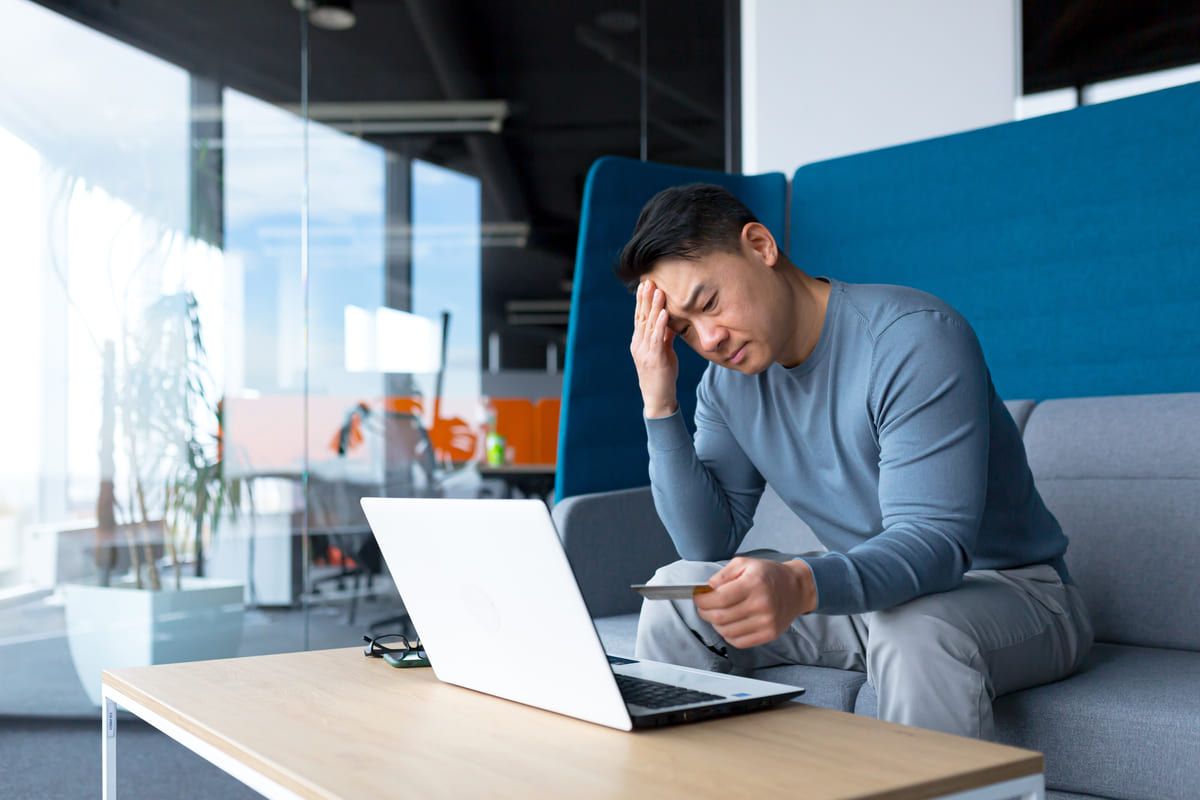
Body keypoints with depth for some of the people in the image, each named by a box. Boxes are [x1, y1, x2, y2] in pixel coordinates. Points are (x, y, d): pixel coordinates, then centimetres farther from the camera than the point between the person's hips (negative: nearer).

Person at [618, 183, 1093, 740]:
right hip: (863, 589, 6)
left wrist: (801, 586, -49)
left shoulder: (915, 338, -23)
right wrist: (659, 406, -15)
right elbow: (709, 544, -5)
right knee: (679, 589, -8)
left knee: (914, 629, -38)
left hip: (1012, 593, -6)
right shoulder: (728, 384, -1)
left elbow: (935, 540, -30)